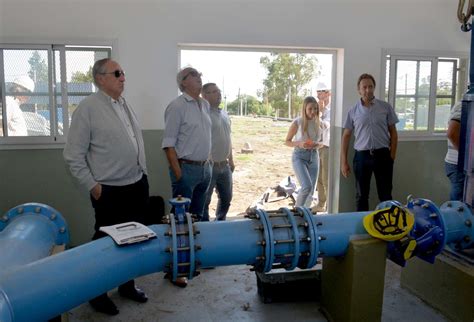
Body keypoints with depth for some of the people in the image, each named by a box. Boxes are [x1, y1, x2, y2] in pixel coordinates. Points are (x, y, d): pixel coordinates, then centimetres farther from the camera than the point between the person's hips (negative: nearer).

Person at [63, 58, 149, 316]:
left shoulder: (125, 105, 10)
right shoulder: (88, 108, -11)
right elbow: (73, 155, -10)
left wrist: (142, 174, 14)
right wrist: (92, 186, -11)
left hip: (138, 185, 7)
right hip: (110, 191, -6)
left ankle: (127, 285, 35)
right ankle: (98, 293, 27)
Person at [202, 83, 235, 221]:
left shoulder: (224, 114, 14)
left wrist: (231, 160, 20)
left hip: (224, 165, 9)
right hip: (209, 166, -8)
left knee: (226, 198, 19)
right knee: (204, 200, 3)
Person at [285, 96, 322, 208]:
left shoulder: (317, 122, 4)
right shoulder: (297, 122, -9)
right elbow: (287, 141, -3)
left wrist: (317, 144, -8)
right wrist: (299, 144, -21)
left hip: (313, 157, 5)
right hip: (299, 156, -5)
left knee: (311, 191, 4)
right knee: (307, 186, -21)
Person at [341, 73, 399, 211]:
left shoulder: (385, 107, 3)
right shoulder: (353, 111, 4)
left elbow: (393, 133, 6)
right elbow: (346, 136, 6)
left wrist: (392, 156, -1)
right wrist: (344, 161, 1)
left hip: (382, 154, -1)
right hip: (362, 156, 1)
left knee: (385, 195, 5)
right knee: (361, 196, 9)